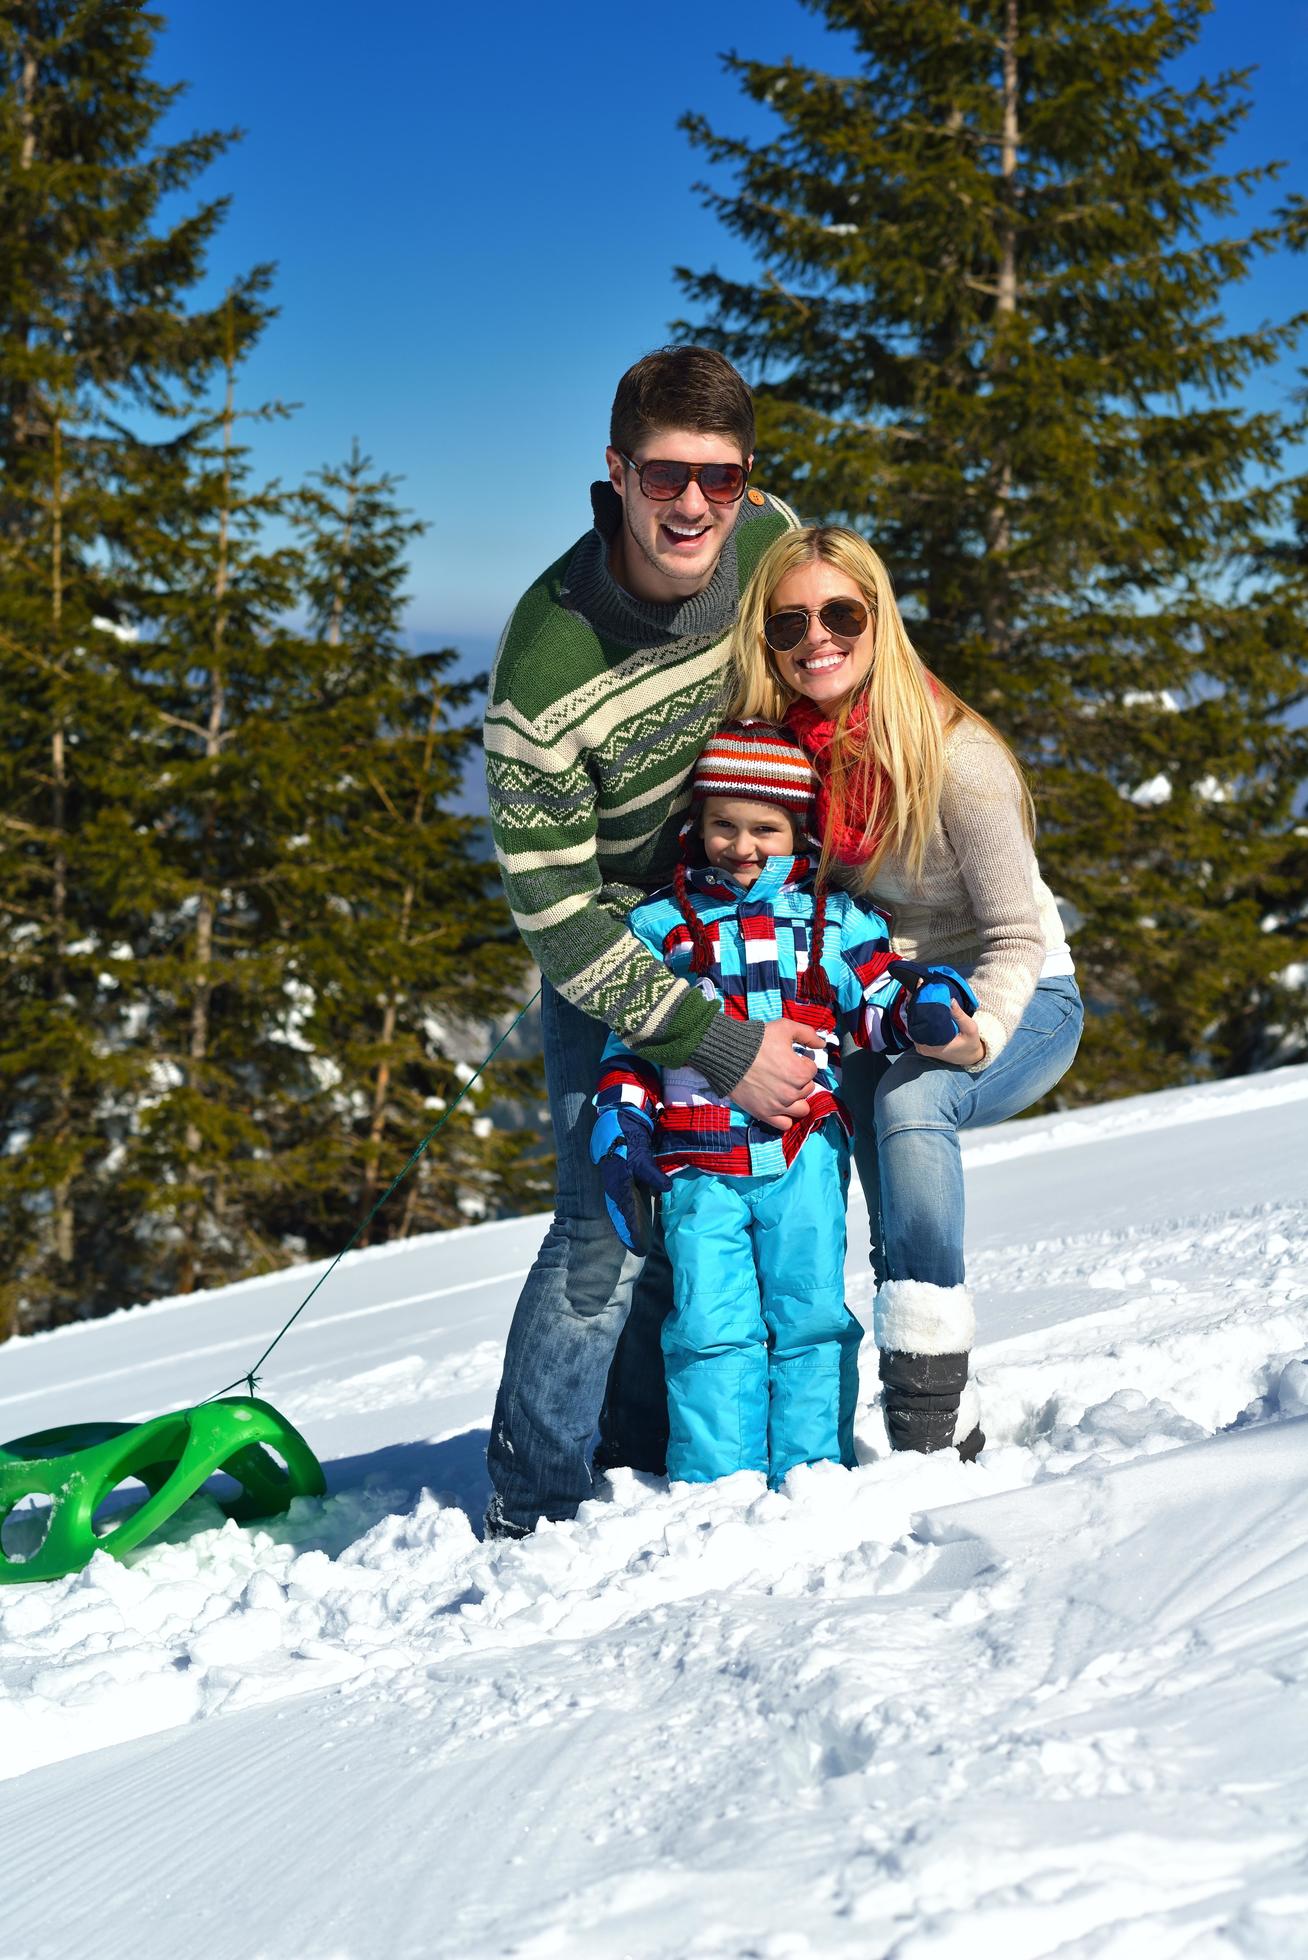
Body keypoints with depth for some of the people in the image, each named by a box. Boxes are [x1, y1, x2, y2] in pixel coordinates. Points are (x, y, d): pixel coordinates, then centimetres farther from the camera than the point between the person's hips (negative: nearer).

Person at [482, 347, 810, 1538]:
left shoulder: (774, 543, -17)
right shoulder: (547, 664, -32)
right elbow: (558, 914, -27)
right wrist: (720, 1046, -30)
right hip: (609, 941, -5)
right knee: (612, 1219, -11)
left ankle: (635, 1466, 26)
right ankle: (529, 1511, 6)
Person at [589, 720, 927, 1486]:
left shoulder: (836, 917, 12)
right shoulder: (661, 922, 11)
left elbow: (873, 1011, 13)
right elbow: (630, 1035, 11)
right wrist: (619, 1122, 0)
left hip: (804, 1151, 1)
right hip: (698, 1162, 0)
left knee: (809, 1314, 0)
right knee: (711, 1326, -4)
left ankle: (812, 1472, 9)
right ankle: (715, 1484, 3)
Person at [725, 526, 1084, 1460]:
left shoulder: (954, 754, -25)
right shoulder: (775, 745, -9)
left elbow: (1016, 937, -20)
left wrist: (977, 1034, -38)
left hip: (1020, 1000, -5)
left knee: (909, 1101, -34)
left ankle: (932, 1407, -30)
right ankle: (948, 1424, -9)